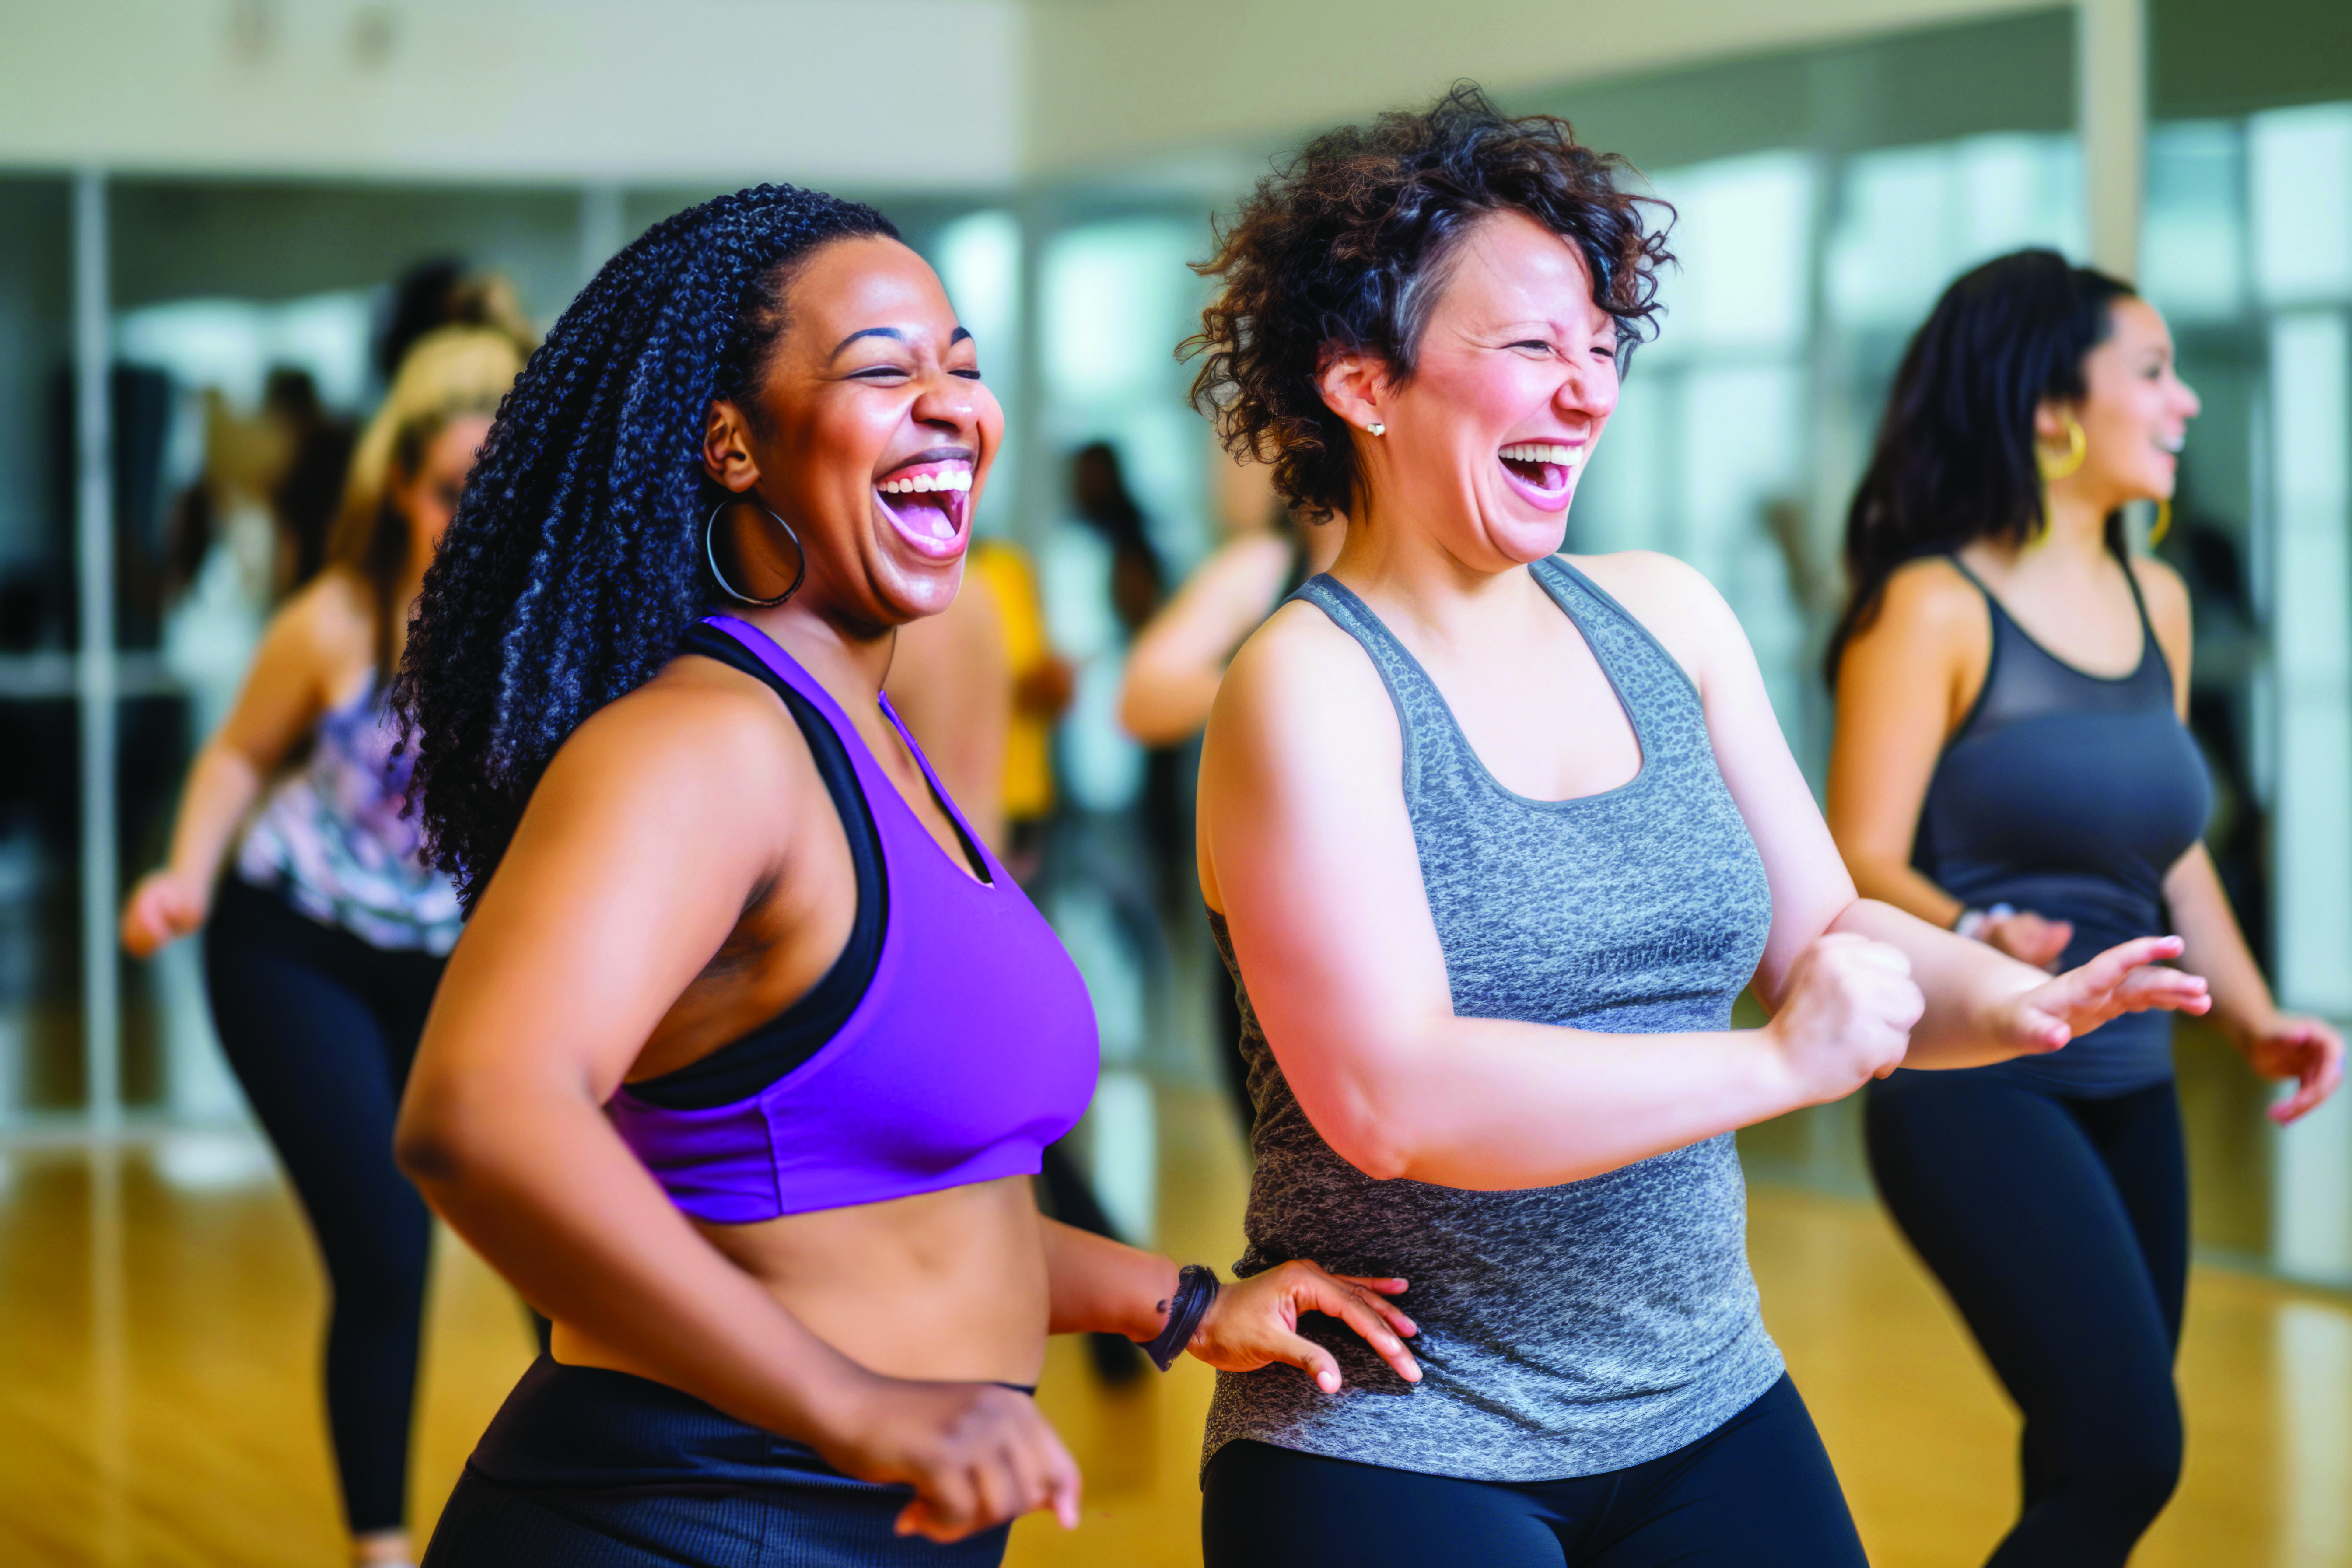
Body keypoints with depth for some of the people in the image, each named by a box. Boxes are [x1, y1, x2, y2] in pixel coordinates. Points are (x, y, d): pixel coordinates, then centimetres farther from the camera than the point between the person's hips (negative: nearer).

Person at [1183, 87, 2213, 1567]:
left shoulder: (1668, 617, 5)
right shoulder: (1312, 685, -14)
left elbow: (1821, 930, 11)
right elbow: (1387, 1101, -24)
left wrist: (2014, 1001, -9)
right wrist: (1776, 1066, -21)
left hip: (1706, 1412, 6)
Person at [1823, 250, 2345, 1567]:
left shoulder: (2156, 603, 11)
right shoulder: (1933, 607, -10)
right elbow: (1861, 864, -15)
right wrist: (1973, 935, -33)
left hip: (2133, 1095, 7)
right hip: (1978, 1090, -7)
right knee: (2128, 1455, -19)